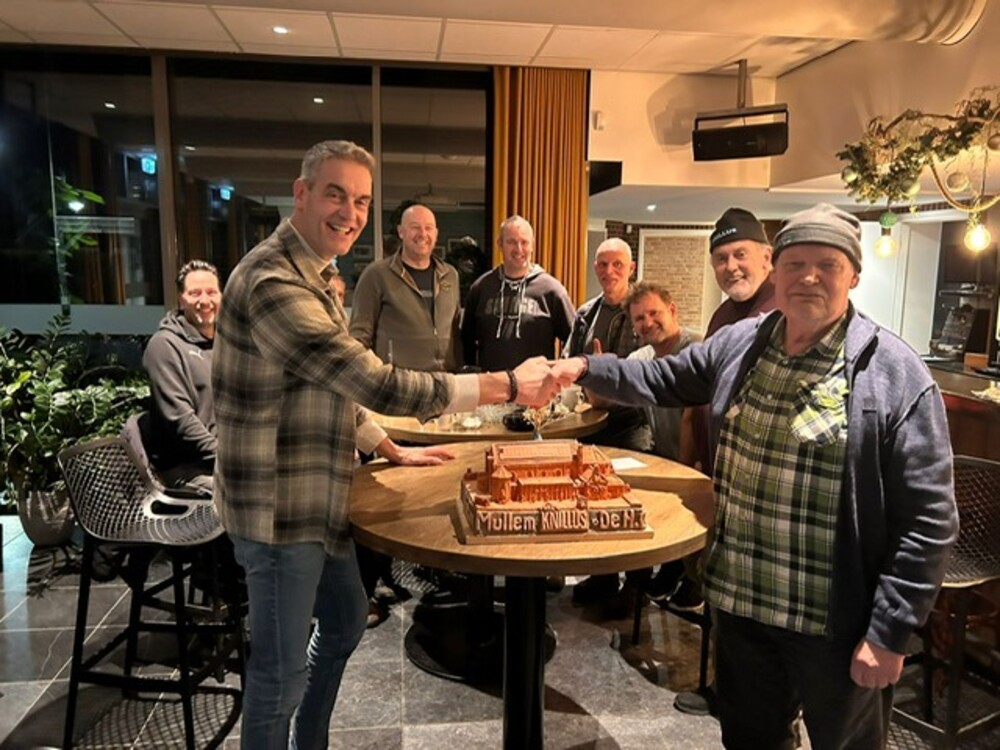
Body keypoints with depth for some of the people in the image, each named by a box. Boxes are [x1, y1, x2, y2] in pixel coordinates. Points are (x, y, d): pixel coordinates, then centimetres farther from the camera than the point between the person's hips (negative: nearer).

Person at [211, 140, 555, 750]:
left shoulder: (315, 274, 11)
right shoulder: (273, 281, -23)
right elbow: (375, 383, -30)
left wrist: (391, 450, 17)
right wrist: (509, 386, -25)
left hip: (317, 498, 10)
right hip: (280, 506, -10)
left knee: (345, 620, 24)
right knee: (283, 669, 5)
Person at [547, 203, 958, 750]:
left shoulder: (896, 374, -16)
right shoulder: (737, 344, 0)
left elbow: (929, 518, -15)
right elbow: (664, 380, 15)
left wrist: (890, 633, -16)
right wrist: (586, 368, 0)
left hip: (836, 622, -4)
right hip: (740, 601, 5)